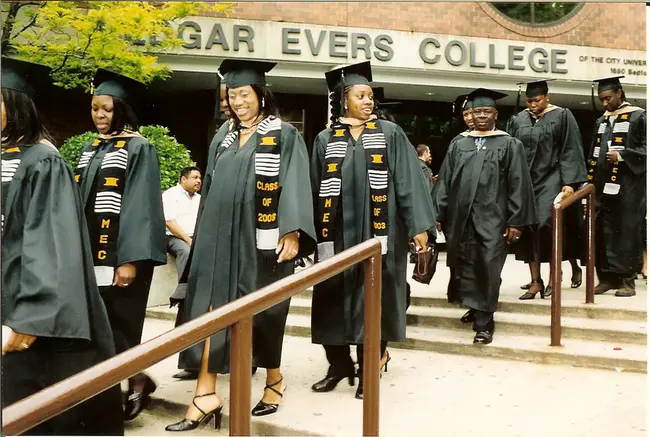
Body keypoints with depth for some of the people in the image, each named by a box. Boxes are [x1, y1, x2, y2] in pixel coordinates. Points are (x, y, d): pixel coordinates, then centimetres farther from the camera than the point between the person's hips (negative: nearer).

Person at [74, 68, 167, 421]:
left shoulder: (139, 149, -6)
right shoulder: (90, 149, 14)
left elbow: (140, 206, -14)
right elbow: (78, 201, 15)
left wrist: (130, 259, -20)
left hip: (120, 253, -6)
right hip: (89, 251, 7)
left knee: (116, 324, 0)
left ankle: (136, 381, 19)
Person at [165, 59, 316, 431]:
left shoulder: (285, 136, -2)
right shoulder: (223, 140, 15)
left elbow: (294, 187, -12)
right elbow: (211, 190, 19)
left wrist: (291, 233, -23)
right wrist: (206, 235, 17)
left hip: (260, 240, -5)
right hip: (221, 237, 5)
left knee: (263, 314, 6)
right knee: (210, 309, -4)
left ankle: (274, 378, 28)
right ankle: (206, 394, -2)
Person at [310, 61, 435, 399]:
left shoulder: (390, 133, 4)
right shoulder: (326, 139, 9)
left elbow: (409, 181, -2)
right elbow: (316, 189, 9)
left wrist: (418, 225, -9)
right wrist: (315, 233, 5)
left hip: (378, 231, -2)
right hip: (338, 232, 2)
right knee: (333, 299, 5)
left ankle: (368, 372, 16)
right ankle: (339, 365, 23)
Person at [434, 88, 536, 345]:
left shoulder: (509, 145, 2)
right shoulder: (458, 145, 11)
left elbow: (518, 185, -2)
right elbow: (445, 181, 9)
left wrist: (516, 221, -8)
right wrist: (438, 214, 2)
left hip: (491, 219, -3)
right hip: (460, 217, 4)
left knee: (487, 269, -4)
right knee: (463, 266, 11)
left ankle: (484, 322, 6)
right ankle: (476, 306, 34)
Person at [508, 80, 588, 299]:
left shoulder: (562, 116, -1)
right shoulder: (518, 120, 10)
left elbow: (571, 151, -5)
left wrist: (569, 183, -14)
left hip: (551, 180, -4)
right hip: (525, 181, 4)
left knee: (546, 224, -16)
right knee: (528, 228, 0)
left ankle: (553, 277, 3)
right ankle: (535, 281, 7)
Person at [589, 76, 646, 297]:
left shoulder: (638, 117, -3)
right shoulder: (601, 121, 17)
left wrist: (622, 155, -18)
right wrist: (590, 180, 13)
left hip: (627, 186, -6)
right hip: (602, 186, 6)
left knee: (626, 232, -3)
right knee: (603, 233, 5)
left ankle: (627, 280, 4)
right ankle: (608, 277, 13)